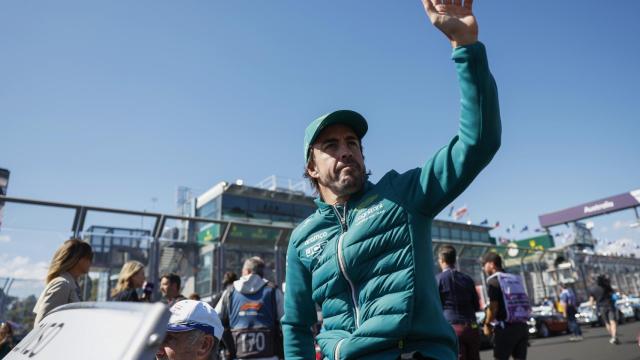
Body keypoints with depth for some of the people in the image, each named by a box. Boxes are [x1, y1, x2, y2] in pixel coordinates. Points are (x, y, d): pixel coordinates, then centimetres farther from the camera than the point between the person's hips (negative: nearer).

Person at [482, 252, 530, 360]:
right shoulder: (516, 279, 15)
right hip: (522, 326, 7)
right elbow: (526, 304, 18)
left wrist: (487, 324, -2)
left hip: (506, 327, -7)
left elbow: (493, 307, -14)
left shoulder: (493, 280, -8)